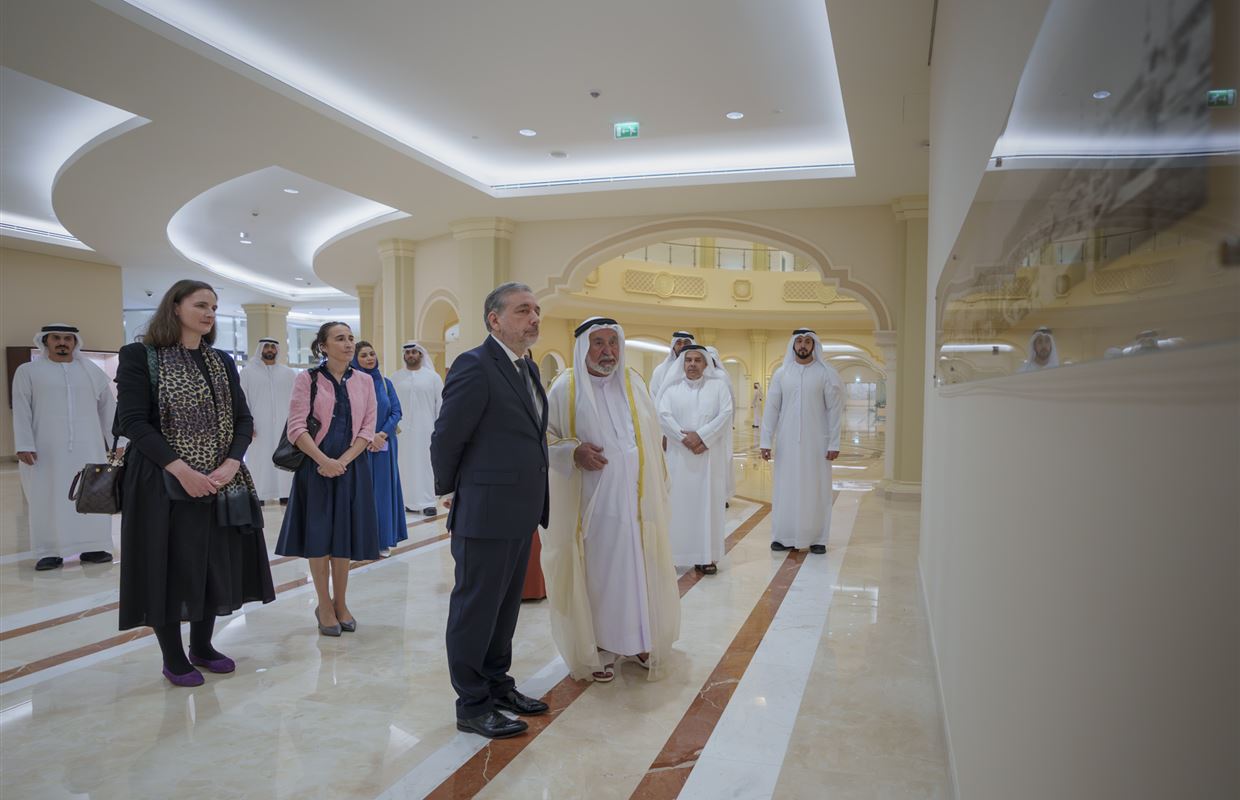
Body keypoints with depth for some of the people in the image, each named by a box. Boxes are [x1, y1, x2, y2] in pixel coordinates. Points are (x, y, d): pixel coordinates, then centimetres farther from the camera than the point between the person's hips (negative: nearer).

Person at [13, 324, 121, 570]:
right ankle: (50, 552, 4)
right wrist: (24, 445, -10)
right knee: (48, 500, 0)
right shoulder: (28, 371, 7)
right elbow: (21, 411, 1)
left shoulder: (93, 372, 12)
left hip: (88, 448, 2)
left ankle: (92, 547, 9)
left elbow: (108, 408, 11)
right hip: (45, 449, -2)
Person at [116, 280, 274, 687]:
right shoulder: (140, 356, -5)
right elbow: (132, 421, -12)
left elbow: (243, 419, 6)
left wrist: (231, 464, -12)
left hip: (222, 482, 5)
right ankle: (173, 658, 18)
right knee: (168, 567, 3)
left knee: (215, 564, 10)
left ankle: (202, 646, 27)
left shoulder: (222, 361, 10)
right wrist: (181, 469, -21)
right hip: (165, 482, -5)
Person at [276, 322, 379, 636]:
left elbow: (367, 429, 1)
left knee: (344, 538, 8)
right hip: (315, 467, -2)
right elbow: (297, 428, -9)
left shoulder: (364, 381, 6)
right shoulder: (307, 379, -3)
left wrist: (342, 461, -12)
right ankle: (324, 605, 18)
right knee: (318, 538, 4)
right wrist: (324, 461, -19)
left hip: (352, 468, 2)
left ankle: (340, 604, 22)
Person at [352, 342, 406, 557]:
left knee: (383, 491, 5)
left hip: (384, 446, 3)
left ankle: (384, 540, 12)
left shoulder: (385, 383, 8)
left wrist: (382, 434, -10)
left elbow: (396, 412, 4)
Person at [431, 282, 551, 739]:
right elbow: (446, 438, -13)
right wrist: (452, 492, 0)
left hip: (522, 514, 9)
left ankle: (497, 685, 36)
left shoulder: (528, 368, 11)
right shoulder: (475, 366, -17)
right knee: (475, 609, 6)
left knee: (505, 607, 20)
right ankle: (472, 706, 20)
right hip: (486, 514, -9)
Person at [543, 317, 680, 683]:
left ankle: (638, 638, 28)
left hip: (635, 499, 3)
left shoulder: (633, 382, 6)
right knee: (596, 570, 3)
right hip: (590, 501, -3)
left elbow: (651, 436, 11)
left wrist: (657, 485, 8)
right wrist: (574, 451, -18)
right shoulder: (566, 387, -5)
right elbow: (544, 435, -1)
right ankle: (597, 648, 19)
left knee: (637, 567, 9)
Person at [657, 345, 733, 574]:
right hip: (679, 455, 0)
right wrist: (685, 438, -15)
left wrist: (701, 436, -14)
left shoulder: (718, 385, 6)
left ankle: (707, 556, 6)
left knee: (708, 502, 1)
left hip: (710, 454, 0)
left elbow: (726, 413, -5)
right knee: (679, 502, 2)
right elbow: (663, 415, -4)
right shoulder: (672, 388, 8)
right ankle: (675, 553, 8)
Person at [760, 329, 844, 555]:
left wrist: (834, 443, -8)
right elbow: (771, 408, 3)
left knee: (815, 490, 4)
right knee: (786, 489, 5)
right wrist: (765, 440, -2)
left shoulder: (826, 374, -2)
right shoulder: (781, 373, 4)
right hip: (787, 442, 2)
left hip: (816, 442, -1)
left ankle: (817, 538, 14)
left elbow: (835, 410, -3)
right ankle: (784, 537, 14)